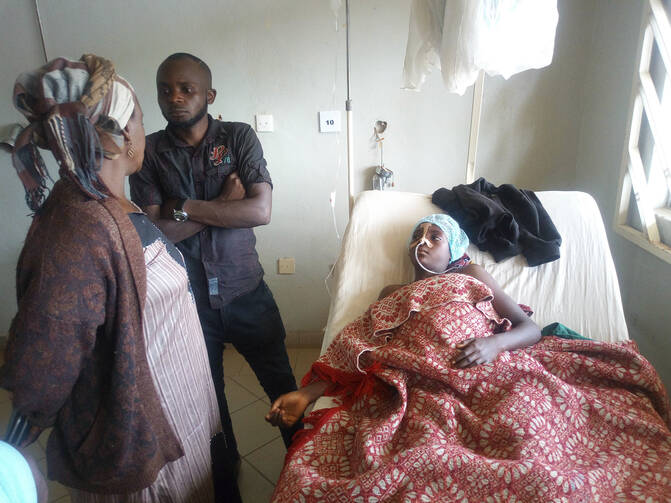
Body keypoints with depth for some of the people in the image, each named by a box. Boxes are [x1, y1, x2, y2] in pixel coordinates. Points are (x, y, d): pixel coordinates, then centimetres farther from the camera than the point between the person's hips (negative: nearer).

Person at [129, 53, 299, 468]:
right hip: (188, 298, 1)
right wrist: (222, 205, -18)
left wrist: (184, 208, -18)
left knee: (280, 383, 14)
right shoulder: (149, 152, -5)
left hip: (245, 291, -1)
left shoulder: (239, 137, -6)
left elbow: (261, 211, -19)